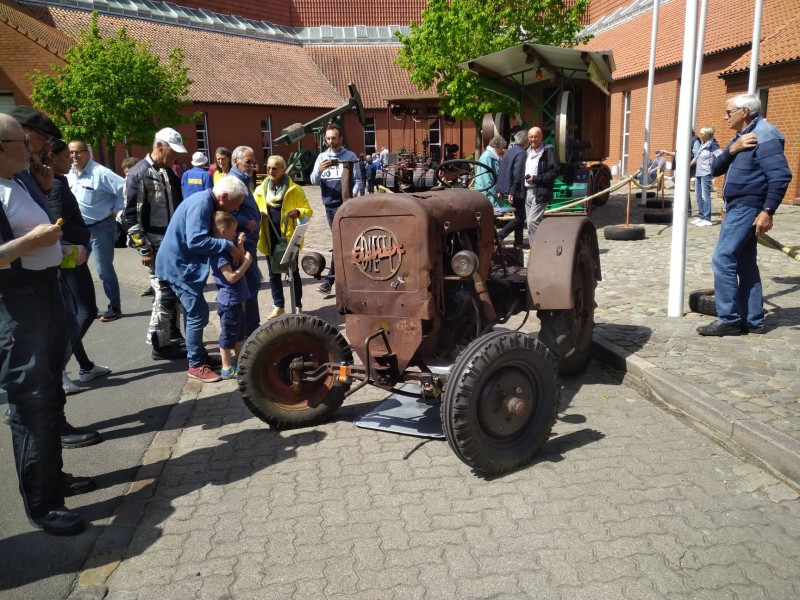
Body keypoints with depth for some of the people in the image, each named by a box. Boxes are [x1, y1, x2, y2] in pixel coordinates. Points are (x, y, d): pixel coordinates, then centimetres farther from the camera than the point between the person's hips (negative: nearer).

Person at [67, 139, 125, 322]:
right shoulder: (69, 174, 6)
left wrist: (115, 210, -14)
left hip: (100, 228, -8)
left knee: (104, 270, -2)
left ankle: (115, 308, 11)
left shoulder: (100, 172, -17)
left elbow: (124, 189, -21)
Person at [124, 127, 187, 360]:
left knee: (174, 291, 14)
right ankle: (159, 345, 4)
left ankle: (173, 335, 26)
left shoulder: (170, 173, 13)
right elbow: (131, 216, -13)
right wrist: (144, 249, -16)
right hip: (156, 246, -8)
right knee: (164, 293, -6)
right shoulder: (138, 174, -10)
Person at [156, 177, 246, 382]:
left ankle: (200, 356, 28)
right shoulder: (200, 204, -23)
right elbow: (196, 241, -33)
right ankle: (196, 365, 3)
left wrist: (237, 241, -5)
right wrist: (229, 246, -28)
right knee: (198, 314, -7)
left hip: (185, 264, 10)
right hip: (179, 265, -10)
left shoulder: (208, 204, 8)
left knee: (193, 313, 17)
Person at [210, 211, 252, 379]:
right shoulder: (219, 252, -22)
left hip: (236, 299, 10)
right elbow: (232, 277, -26)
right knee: (228, 335, 0)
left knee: (239, 332, 21)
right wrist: (247, 262, -18)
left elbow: (237, 263, 18)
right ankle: (227, 369, 9)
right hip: (229, 300, -10)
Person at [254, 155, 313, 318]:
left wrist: (298, 212, -26)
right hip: (270, 238, 4)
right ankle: (278, 306, 24)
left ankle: (297, 306, 17)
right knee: (273, 273, 11)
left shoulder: (294, 189, -5)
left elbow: (308, 211, -4)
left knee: (293, 272, 7)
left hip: (289, 237, -4)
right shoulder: (260, 190, 6)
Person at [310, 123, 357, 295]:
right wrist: (319, 170, -17)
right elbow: (314, 181, 3)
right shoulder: (322, 157, 9)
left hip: (344, 204, -4)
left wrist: (352, 196, -18)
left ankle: (330, 278, -8)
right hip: (329, 205, 4)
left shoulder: (350, 156, -1)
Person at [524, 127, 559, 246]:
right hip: (527, 192, 8)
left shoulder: (548, 151, -5)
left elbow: (554, 172, -12)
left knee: (532, 222, -17)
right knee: (531, 223, 10)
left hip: (540, 193, -8)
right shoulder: (528, 152, 18)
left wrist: (536, 179, -17)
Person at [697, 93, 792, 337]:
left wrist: (768, 211, -25)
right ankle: (753, 320, 17)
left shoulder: (764, 135, -14)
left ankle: (728, 320, -7)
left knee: (723, 260, -12)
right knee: (745, 264, 11)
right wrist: (731, 150, -10)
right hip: (738, 207, 10)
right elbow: (715, 170, 9)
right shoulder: (741, 136, 16)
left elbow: (781, 176, -21)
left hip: (747, 208, -10)